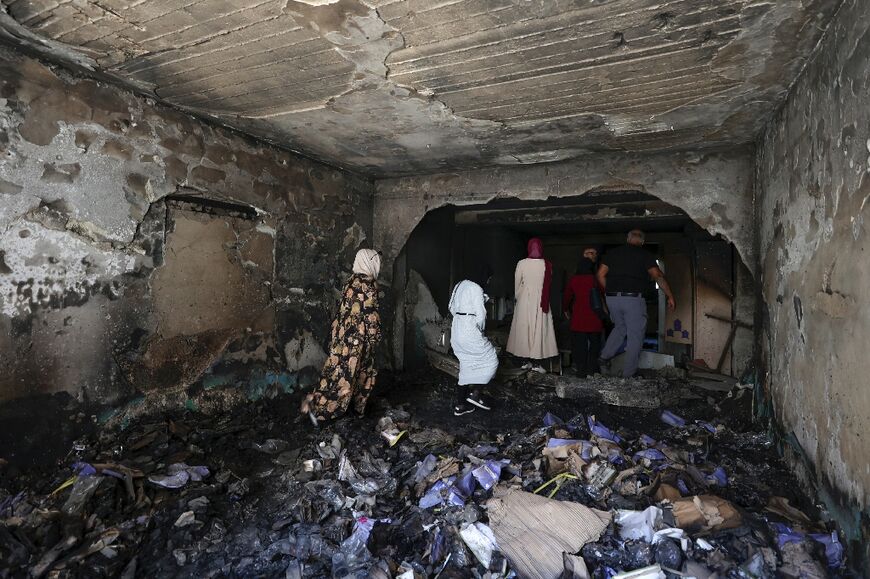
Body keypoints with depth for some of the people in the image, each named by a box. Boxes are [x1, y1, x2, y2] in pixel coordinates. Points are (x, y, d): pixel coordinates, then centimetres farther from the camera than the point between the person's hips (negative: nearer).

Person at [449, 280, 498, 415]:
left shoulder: (459, 286, 13)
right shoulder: (476, 288, -13)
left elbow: (452, 308, 18)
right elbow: (480, 315, -14)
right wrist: (480, 330, 0)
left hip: (456, 329, 9)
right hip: (469, 331, -9)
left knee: (466, 366, 16)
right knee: (491, 360, 8)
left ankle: (460, 405, 19)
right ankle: (476, 393, 7)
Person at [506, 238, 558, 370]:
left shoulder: (522, 264, -9)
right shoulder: (547, 265, -9)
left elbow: (517, 283, 0)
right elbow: (549, 284, 0)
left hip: (524, 301, 0)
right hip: (541, 302, 0)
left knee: (524, 329, 10)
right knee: (539, 330, 5)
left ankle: (527, 361, 15)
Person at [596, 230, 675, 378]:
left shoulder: (612, 253, 11)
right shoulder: (644, 255, 2)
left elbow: (600, 275, 5)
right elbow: (658, 276, -6)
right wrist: (670, 296, -1)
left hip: (612, 298, 4)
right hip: (634, 299, -4)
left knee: (620, 327, 27)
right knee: (635, 336, 6)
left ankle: (605, 356, 14)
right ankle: (628, 374, 7)